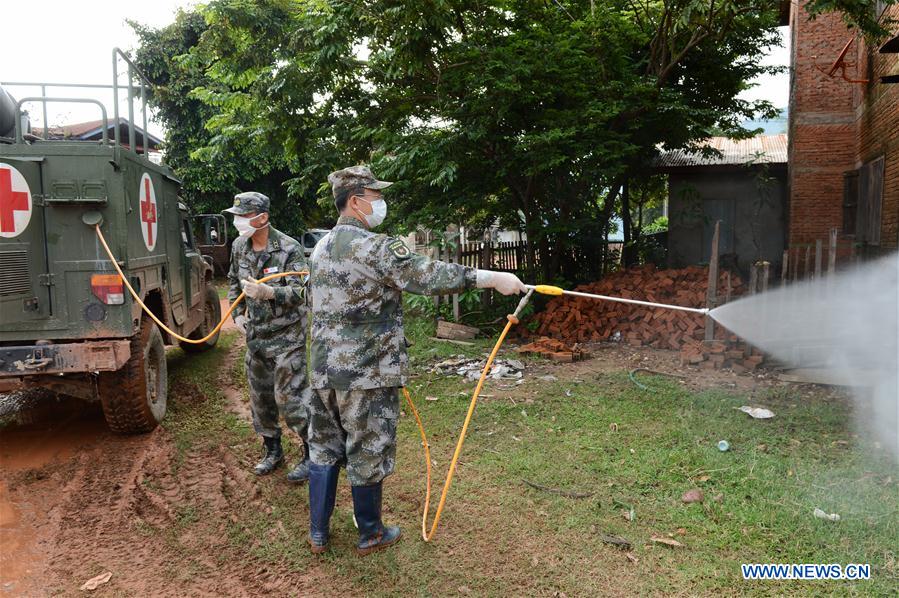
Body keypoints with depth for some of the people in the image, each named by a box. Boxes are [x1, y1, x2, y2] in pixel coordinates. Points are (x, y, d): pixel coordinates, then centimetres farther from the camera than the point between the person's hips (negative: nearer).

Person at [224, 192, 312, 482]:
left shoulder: (289, 249, -16)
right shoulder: (239, 246, 4)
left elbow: (300, 291, -21)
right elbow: (233, 281, 20)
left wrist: (268, 292, -35)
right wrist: (238, 313, 9)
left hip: (287, 336, -7)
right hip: (255, 335, 7)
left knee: (290, 397, -7)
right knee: (260, 397, 15)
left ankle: (312, 454, 9)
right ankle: (272, 450, 33)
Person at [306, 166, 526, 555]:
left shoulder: (320, 249, 10)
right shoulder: (374, 247, -17)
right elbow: (430, 276, -23)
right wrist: (495, 278, -19)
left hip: (324, 370, 8)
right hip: (367, 374, -7)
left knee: (323, 449, 17)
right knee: (367, 454, 8)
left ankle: (318, 533, 29)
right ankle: (370, 535, 26)